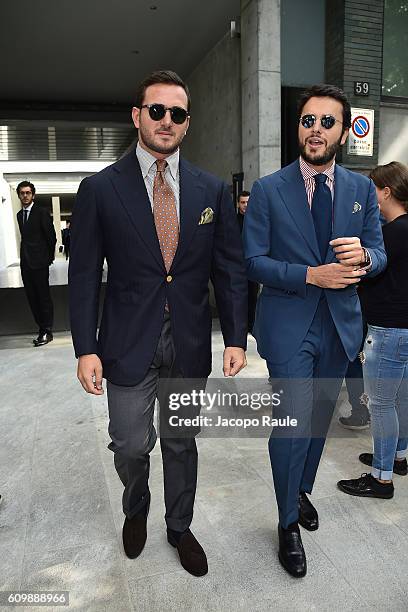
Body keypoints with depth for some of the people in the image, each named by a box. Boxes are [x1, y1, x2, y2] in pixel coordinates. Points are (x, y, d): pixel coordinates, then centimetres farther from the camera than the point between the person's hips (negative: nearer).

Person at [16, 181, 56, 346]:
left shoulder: (42, 212, -5)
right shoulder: (20, 215, 16)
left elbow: (51, 236, -4)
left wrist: (49, 257, 2)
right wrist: (25, 256, 13)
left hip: (39, 263, -7)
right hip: (25, 263, 7)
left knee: (44, 297, -3)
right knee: (32, 298, 8)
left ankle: (47, 331, 4)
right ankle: (42, 328, 15)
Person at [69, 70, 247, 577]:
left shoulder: (212, 189, 2)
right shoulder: (100, 189, -3)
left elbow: (229, 268, 2)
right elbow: (84, 274, -3)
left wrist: (236, 338, -3)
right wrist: (85, 348, -7)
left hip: (190, 343, 2)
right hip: (129, 344, -1)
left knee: (181, 443, 17)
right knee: (131, 446, 11)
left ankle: (179, 527, 42)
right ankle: (136, 510, 46)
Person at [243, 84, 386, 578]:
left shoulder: (361, 189, 5)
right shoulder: (267, 190, -5)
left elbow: (379, 253, 6)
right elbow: (253, 261, -9)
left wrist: (362, 255, -19)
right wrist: (311, 274, -21)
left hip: (340, 326, 4)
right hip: (288, 327, -4)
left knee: (320, 418, 19)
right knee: (293, 423, -1)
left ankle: (302, 490, 46)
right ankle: (289, 525, 24)